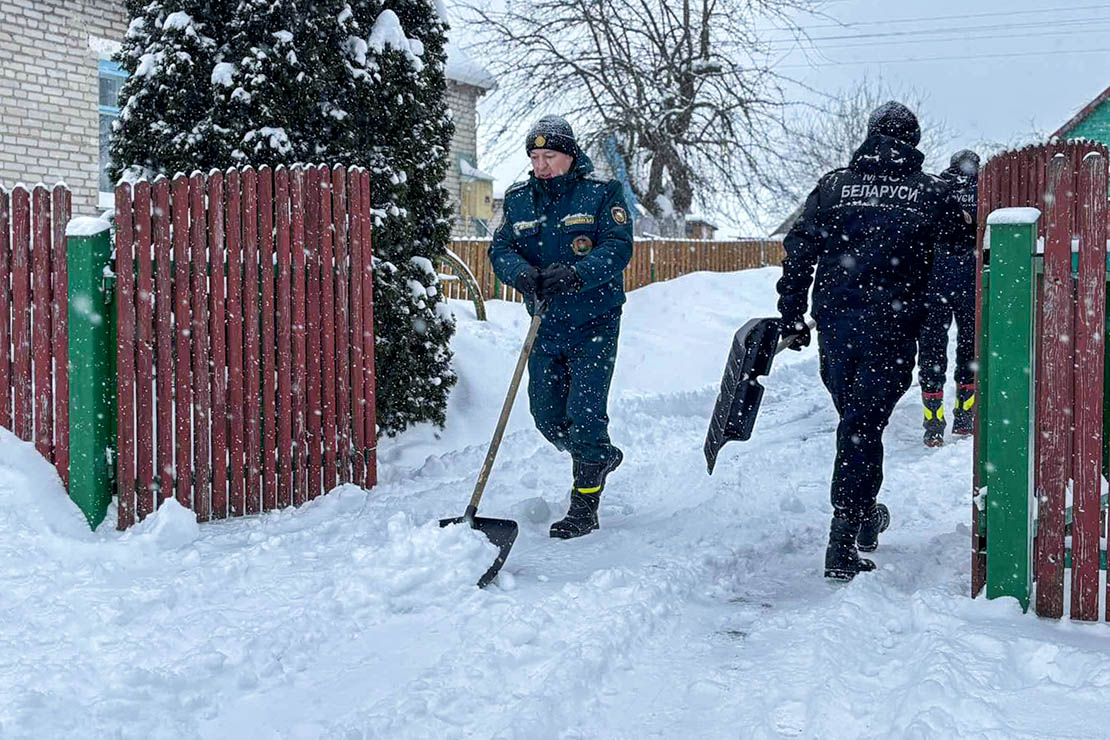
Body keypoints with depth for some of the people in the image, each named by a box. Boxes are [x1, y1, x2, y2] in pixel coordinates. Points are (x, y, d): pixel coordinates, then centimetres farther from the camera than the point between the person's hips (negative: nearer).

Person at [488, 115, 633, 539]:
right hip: (545, 325, 5)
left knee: (584, 414, -8)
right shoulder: (518, 200, 7)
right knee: (546, 416, 10)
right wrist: (521, 273, -24)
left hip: (593, 324, -5)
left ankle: (584, 509, 2)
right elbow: (500, 249, -1)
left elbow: (618, 248, -17)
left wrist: (575, 274, -33)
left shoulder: (602, 194, -6)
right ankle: (602, 457, 38)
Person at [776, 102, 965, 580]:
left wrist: (792, 319, 9)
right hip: (891, 330, -2)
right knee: (863, 425, -1)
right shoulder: (934, 194, 3)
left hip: (835, 326, 2)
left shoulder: (833, 186, 5)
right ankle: (842, 544, -5)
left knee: (856, 419, 20)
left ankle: (864, 513, 35)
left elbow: (798, 254, 3)